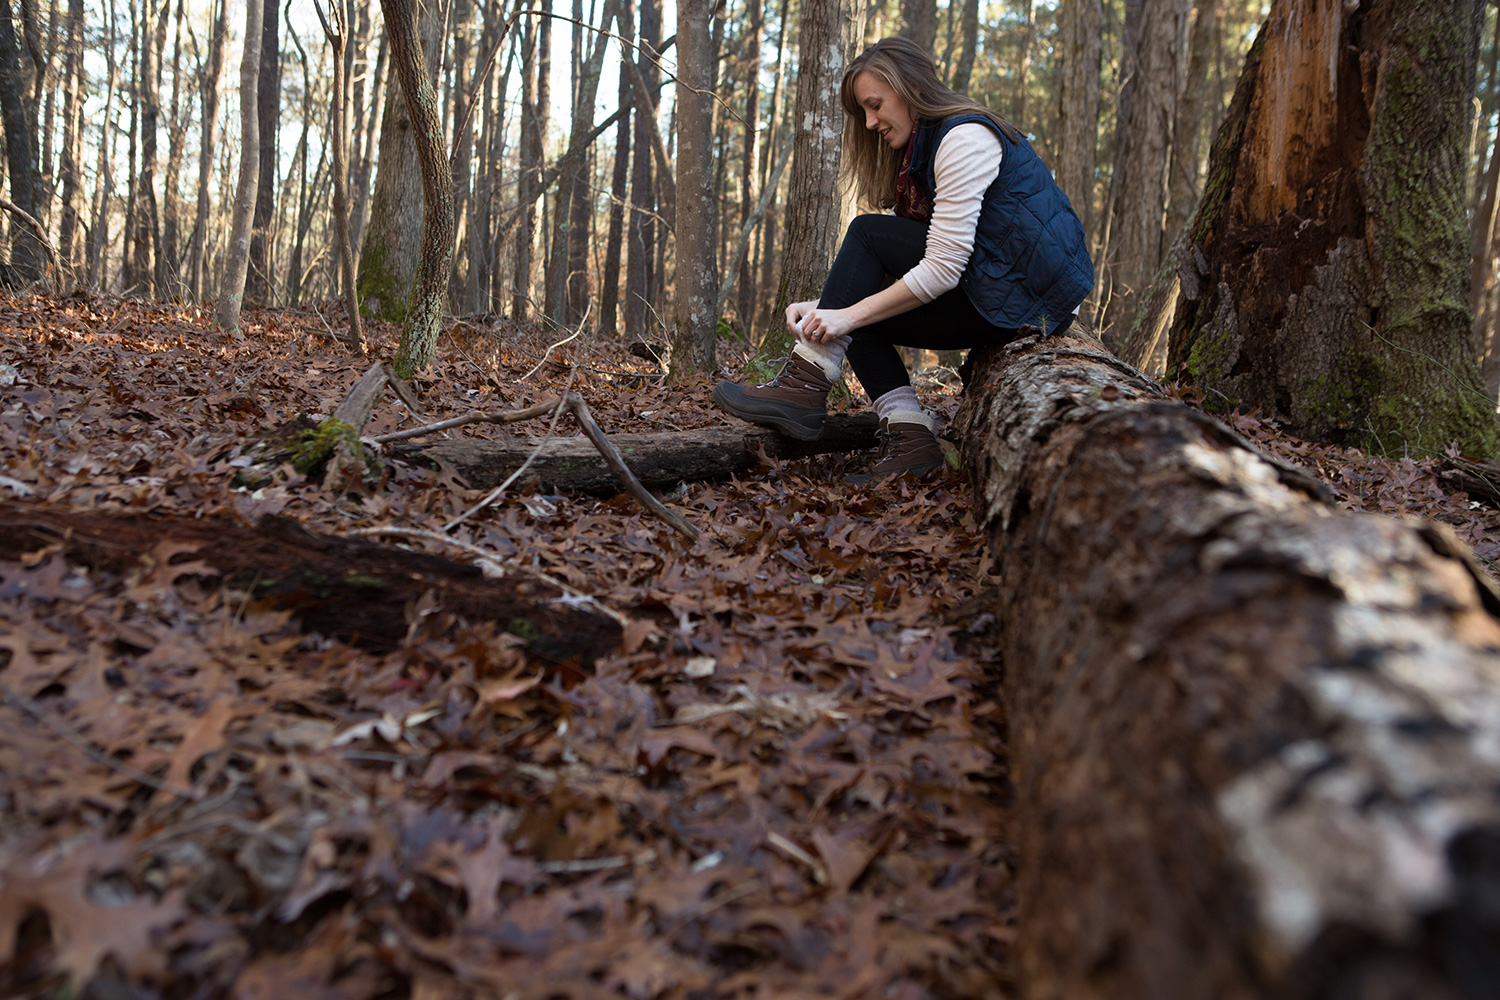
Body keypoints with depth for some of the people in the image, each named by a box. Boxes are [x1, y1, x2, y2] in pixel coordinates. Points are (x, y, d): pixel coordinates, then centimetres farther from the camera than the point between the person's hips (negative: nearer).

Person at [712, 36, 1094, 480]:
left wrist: (847, 315, -19)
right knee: (865, 308, 4)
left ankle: (805, 386, -16)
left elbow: (942, 269, -21)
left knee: (868, 233, -12)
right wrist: (823, 307, -2)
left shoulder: (966, 137, -12)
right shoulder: (920, 151, 19)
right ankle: (910, 437, -8)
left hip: (1026, 292, -10)